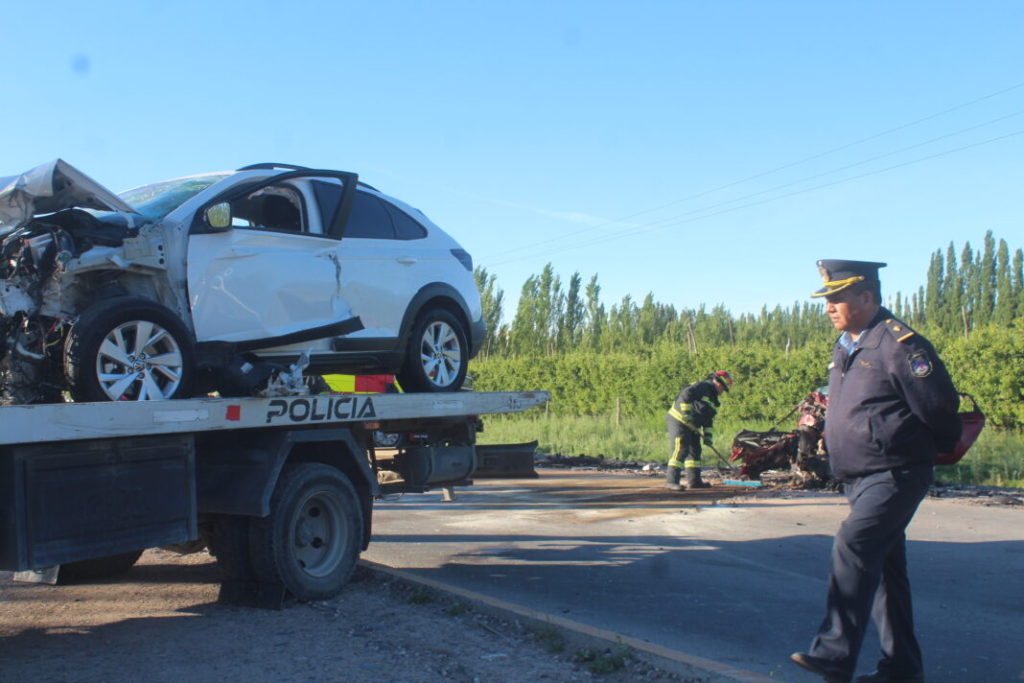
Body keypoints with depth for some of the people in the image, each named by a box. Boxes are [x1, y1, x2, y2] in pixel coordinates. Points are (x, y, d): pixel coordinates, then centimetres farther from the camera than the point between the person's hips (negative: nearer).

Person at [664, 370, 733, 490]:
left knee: (695, 451, 14)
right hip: (679, 420, -11)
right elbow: (685, 395, -23)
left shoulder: (713, 399, 20)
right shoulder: (702, 387, -10)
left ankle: (694, 481, 22)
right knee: (680, 450, -17)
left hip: (691, 426, 11)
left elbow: (709, 420, 19)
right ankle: (671, 480, -19)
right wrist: (687, 413, -25)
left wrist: (707, 436, 8)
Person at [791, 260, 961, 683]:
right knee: (884, 567, 13)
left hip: (895, 476, -9)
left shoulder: (900, 344, -15)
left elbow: (941, 408, -11)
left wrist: (939, 452, 2)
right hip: (859, 479, 9)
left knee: (853, 545, -22)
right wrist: (827, 437, 12)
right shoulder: (844, 348, 13)